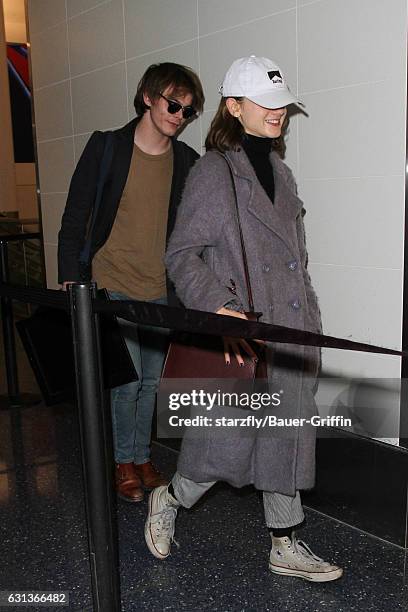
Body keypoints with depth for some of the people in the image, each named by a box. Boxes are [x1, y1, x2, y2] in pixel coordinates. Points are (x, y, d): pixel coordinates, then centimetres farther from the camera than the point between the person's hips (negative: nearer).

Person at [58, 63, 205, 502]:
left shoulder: (187, 161, 4)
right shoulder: (106, 147, -5)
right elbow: (74, 219, -2)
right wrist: (70, 280, -8)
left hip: (162, 291, 4)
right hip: (112, 286, -3)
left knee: (150, 380, 11)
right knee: (126, 380, -5)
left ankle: (142, 457, 29)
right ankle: (124, 462, 17)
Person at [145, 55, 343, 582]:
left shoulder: (280, 172, 16)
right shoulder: (213, 171, -7)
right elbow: (181, 254, -12)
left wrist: (309, 317, 18)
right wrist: (219, 308, -27)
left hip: (292, 331, 7)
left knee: (287, 437, 12)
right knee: (229, 445, -1)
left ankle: (285, 547, 27)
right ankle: (169, 500, 28)